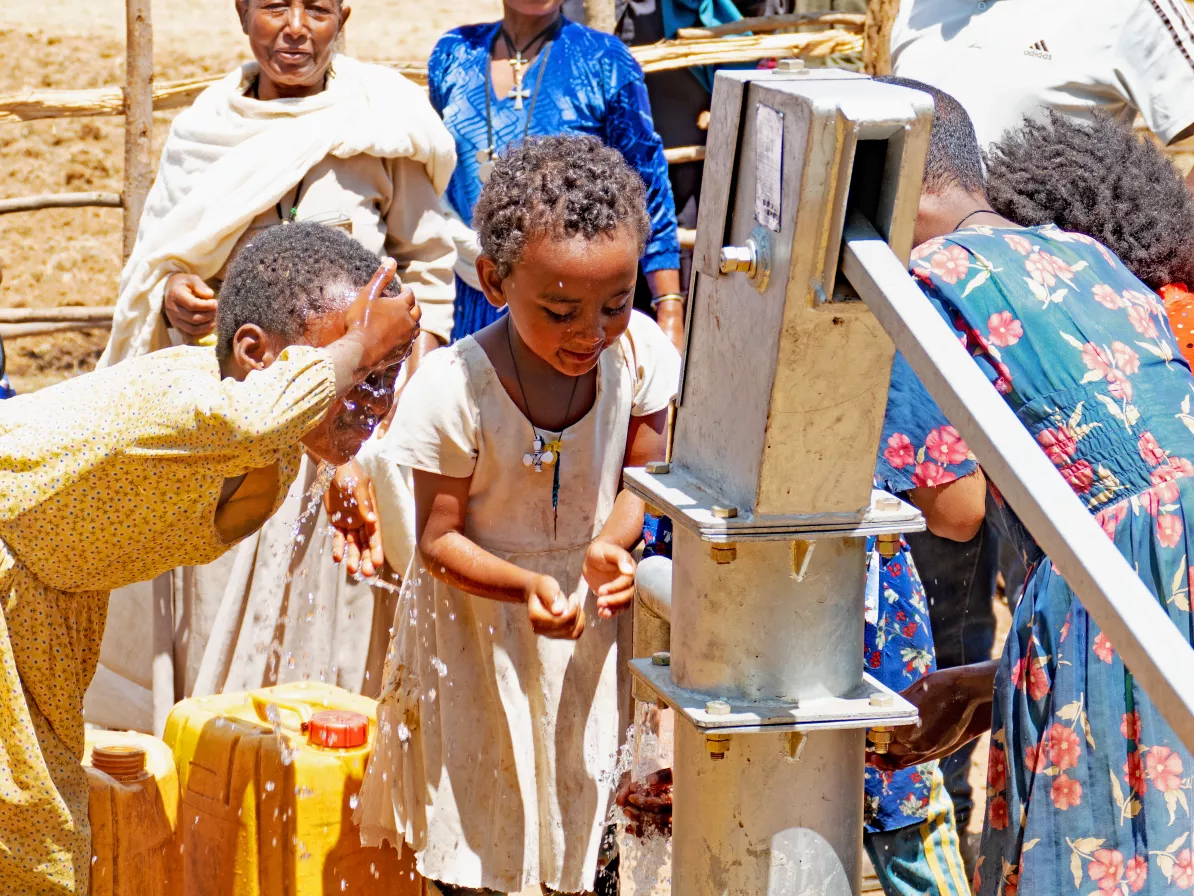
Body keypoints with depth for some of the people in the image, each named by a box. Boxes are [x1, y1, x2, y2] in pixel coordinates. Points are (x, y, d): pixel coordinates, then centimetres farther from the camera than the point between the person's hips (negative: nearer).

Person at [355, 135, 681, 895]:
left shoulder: (636, 353, -19)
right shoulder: (456, 389, -29)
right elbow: (439, 539, -20)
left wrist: (610, 545, -26)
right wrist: (526, 584, -38)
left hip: (586, 609, 3)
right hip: (480, 620, -3)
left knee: (581, 797, 20)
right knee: (478, 827, 13)